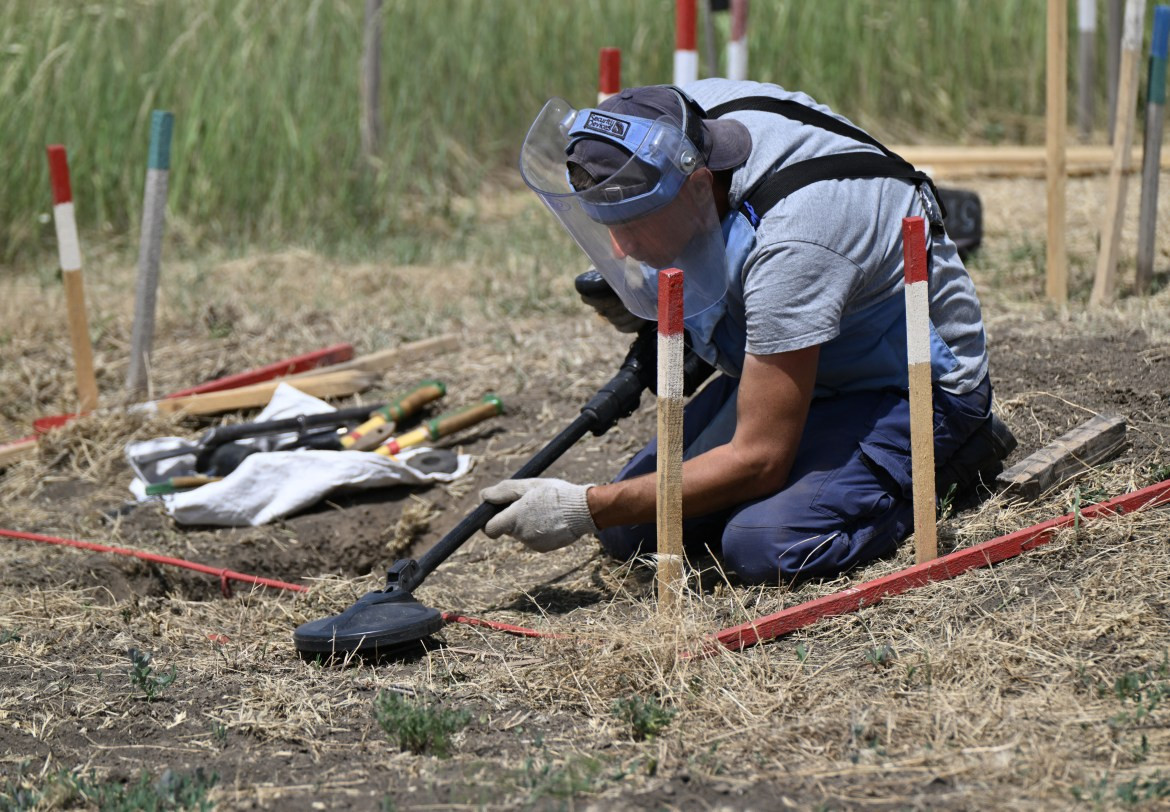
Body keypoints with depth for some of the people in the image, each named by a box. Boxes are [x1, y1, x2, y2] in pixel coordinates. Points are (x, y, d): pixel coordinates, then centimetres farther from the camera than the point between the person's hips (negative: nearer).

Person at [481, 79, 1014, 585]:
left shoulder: (789, 244, -38)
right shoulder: (685, 118, -15)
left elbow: (758, 460, -34)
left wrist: (588, 509, -30)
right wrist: (644, 300, -7)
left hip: (915, 389, -8)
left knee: (762, 548, -31)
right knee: (629, 533, -3)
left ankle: (942, 460, -5)